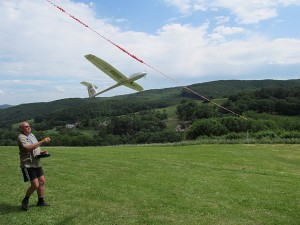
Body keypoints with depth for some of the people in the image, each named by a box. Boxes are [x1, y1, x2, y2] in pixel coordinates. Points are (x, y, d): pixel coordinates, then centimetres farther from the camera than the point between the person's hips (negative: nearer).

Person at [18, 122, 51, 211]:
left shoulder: (32, 135, 15)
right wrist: (42, 141, -31)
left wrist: (42, 152, 5)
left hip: (37, 163, 9)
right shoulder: (21, 137, -13)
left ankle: (41, 201, 21)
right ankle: (25, 201, 14)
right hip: (28, 165, -9)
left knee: (42, 181, 8)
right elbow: (29, 148, -30)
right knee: (35, 185, -9)